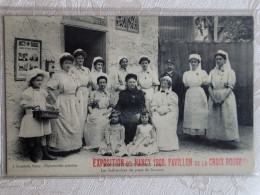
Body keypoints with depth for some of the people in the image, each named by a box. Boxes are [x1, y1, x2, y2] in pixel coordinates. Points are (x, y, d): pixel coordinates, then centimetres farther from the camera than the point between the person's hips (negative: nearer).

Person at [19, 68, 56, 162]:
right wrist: (32, 106, -27)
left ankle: (45, 154, 18)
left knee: (43, 135, 10)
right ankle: (33, 155, 20)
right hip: (32, 118, -5)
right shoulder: (28, 92, -9)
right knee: (32, 137, 3)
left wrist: (49, 106, 2)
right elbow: (23, 105, -12)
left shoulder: (42, 91, 10)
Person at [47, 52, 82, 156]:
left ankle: (73, 146, 20)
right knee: (62, 125, -3)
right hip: (62, 103, -6)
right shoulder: (57, 75, -8)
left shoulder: (73, 76, 12)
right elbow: (49, 89, -11)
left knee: (75, 124, 7)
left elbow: (76, 89, 22)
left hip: (72, 103, 6)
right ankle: (61, 148, 8)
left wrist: (74, 98, 10)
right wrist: (56, 100, -13)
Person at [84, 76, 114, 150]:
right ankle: (95, 144, -26)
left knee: (104, 121, -31)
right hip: (95, 112, -1)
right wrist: (92, 113, -9)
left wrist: (107, 111, -5)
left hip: (105, 113, 1)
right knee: (94, 121, -32)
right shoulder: (93, 93, 14)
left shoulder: (109, 94, 19)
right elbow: (89, 105, 8)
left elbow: (111, 106, 15)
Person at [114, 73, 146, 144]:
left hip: (135, 115, -1)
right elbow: (119, 105, 15)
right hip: (125, 116, 1)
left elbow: (142, 105, 8)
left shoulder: (140, 93, 15)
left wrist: (139, 113, -8)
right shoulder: (122, 93, 19)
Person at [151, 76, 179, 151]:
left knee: (167, 121, -34)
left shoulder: (173, 95, 16)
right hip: (158, 113, 2)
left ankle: (169, 145, -28)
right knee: (157, 121, -31)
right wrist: (157, 110, -6)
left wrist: (165, 110, -13)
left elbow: (173, 106, 2)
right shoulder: (156, 94, 25)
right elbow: (153, 106, 15)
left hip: (169, 113, -2)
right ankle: (159, 145, -28)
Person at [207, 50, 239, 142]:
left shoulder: (230, 72, 1)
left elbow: (230, 87, -7)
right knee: (214, 118, 3)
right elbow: (210, 86, 5)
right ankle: (214, 136, 13)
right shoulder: (212, 72, 10)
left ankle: (228, 137, 5)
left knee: (227, 118, -4)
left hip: (226, 98, -3)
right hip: (214, 98, 3)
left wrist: (222, 99, -16)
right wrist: (213, 98, -10)